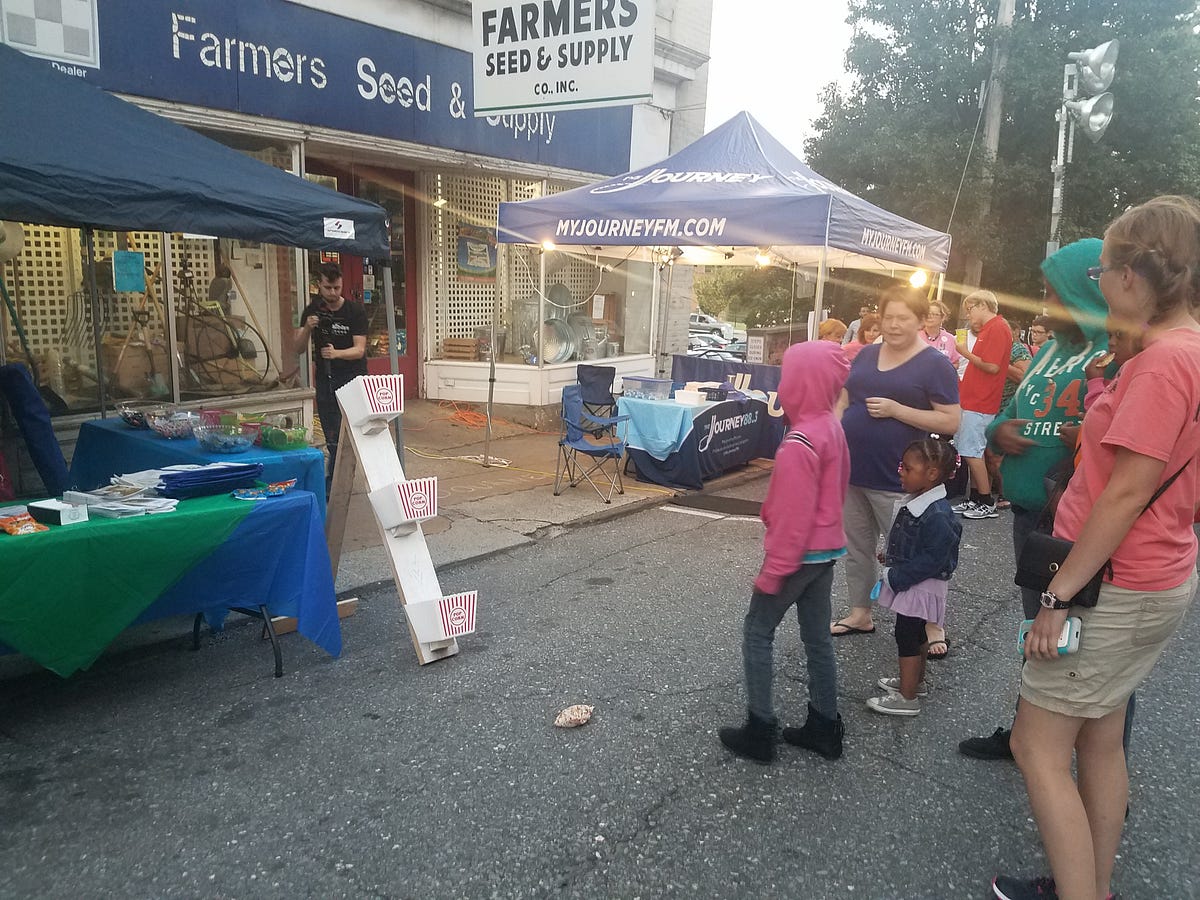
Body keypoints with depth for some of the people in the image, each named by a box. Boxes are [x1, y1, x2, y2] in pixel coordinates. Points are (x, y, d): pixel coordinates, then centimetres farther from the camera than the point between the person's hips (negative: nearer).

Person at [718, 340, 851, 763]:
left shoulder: (799, 443, -25)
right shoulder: (832, 428, 4)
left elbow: (793, 516, -24)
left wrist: (772, 571, -18)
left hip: (800, 555, -9)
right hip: (826, 550, 9)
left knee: (757, 632, 5)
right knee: (817, 636, 16)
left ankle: (760, 731, 11)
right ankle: (824, 728, 26)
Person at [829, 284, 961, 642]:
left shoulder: (935, 364, -8)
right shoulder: (866, 355, 9)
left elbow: (951, 422, -12)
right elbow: (843, 402, 15)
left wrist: (896, 410, -19)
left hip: (897, 481, -6)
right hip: (853, 472, 6)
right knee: (856, 547, 15)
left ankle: (931, 625, 15)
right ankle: (860, 613, 30)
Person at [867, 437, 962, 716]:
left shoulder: (937, 515, -28)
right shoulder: (918, 503, 1)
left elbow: (932, 560, -27)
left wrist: (895, 577, -23)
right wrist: (892, 561, 6)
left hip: (920, 587, -9)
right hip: (911, 585, 9)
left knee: (907, 636, 1)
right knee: (917, 635, 23)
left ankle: (907, 698, 13)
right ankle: (915, 680, 41)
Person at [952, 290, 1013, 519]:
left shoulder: (998, 329, -13)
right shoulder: (990, 328, 18)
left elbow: (992, 366, -21)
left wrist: (966, 353, -11)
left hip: (980, 404, -10)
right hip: (974, 401, 10)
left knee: (972, 452, -7)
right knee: (970, 451, 12)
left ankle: (987, 504, 0)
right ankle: (974, 500, 19)